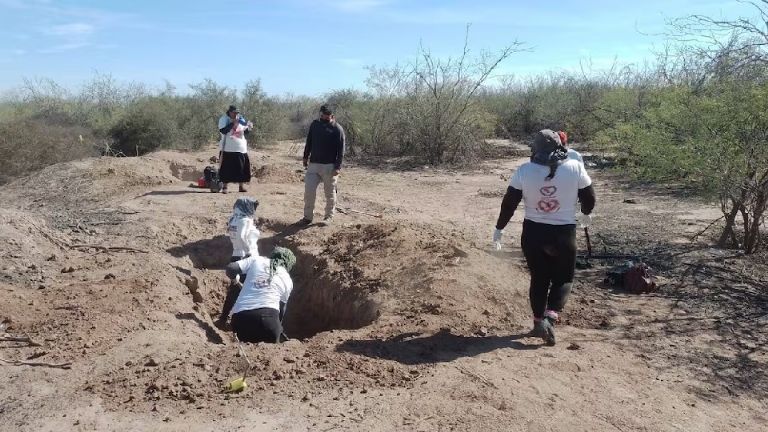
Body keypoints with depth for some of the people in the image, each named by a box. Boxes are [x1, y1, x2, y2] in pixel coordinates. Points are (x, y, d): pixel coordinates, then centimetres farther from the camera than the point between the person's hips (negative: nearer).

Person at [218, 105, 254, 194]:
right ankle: (224, 187, 5)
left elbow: (244, 132, 17)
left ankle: (241, 186, 17)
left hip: (241, 148, 5)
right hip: (228, 149, -5)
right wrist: (233, 123, -22)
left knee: (242, 167, 6)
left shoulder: (240, 119, 12)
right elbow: (223, 131, -19)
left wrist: (248, 127, -5)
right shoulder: (224, 119, -4)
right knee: (227, 168, -3)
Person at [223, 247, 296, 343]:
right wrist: (278, 326, 45)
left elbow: (230, 268, 7)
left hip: (240, 316, 2)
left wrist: (234, 279, 31)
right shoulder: (288, 280, 19)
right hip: (267, 315, -1)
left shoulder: (256, 260, 16)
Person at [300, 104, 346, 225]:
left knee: (330, 192, 6)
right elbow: (309, 142, 18)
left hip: (329, 166, -4)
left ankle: (329, 216, 21)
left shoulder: (337, 129, -7)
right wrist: (305, 157, 15)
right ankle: (308, 216, 10)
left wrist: (338, 167, -16)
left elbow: (341, 150, -10)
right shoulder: (314, 124, 7)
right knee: (309, 190, -1)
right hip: (313, 164, 4)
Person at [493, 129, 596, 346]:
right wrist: (585, 212, 24)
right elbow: (589, 199, 1)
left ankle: (539, 320, 19)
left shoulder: (524, 170, -7)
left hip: (533, 233, 1)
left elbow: (509, 202, -3)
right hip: (564, 233, -1)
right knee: (563, 279, 14)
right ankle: (550, 316, -8)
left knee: (538, 279, 18)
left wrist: (499, 228, 9)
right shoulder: (575, 168, -8)